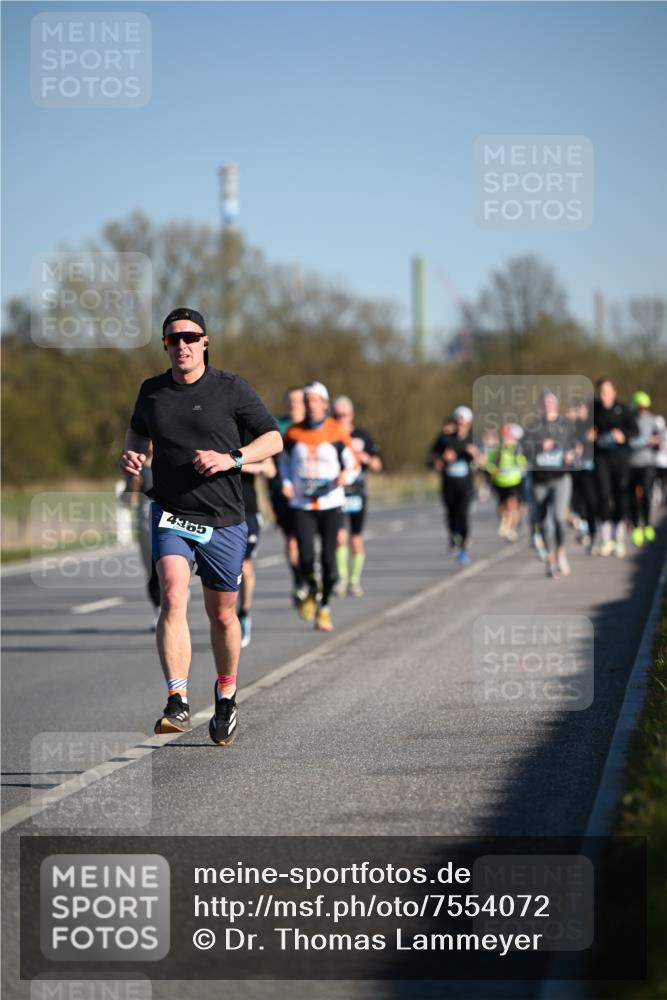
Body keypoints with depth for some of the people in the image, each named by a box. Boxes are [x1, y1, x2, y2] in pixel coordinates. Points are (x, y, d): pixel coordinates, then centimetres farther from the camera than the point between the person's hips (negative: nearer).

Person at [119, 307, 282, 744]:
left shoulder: (231, 388, -3)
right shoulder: (151, 391, 5)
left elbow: (273, 439, 0)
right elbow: (138, 431, 26)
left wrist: (232, 459, -16)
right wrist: (132, 454, 4)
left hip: (223, 522, -1)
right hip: (171, 515, 1)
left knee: (222, 614, 12)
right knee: (173, 598, -22)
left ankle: (226, 695, 36)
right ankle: (178, 703, -28)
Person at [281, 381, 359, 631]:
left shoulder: (337, 433, -1)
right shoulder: (293, 433, 4)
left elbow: (353, 465, 5)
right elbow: (285, 461, 20)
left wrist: (346, 476, -16)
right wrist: (286, 483, 3)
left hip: (331, 504, -1)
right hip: (301, 505, 1)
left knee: (328, 559, -3)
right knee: (305, 557, -13)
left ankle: (324, 606, 18)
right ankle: (311, 590, 21)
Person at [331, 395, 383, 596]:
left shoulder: (362, 436, 7)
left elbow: (377, 465, 8)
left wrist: (367, 459, -12)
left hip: (357, 493, 1)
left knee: (356, 539, 5)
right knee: (340, 535, -16)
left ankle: (355, 580, 17)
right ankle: (342, 576, -3)